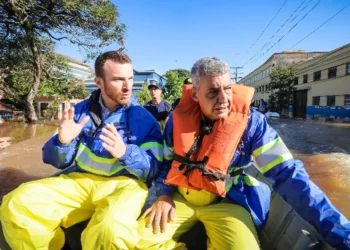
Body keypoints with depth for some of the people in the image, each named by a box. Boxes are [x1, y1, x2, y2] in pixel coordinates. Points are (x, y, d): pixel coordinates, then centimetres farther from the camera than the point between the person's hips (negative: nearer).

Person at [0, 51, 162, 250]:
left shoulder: (144, 118, -3)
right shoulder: (82, 110, 8)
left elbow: (154, 170, -7)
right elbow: (57, 161, 10)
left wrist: (125, 152, -26)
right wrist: (63, 142, -14)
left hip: (124, 183, -3)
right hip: (80, 181, 4)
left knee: (111, 229, -35)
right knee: (16, 205, -14)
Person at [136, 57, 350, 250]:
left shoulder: (250, 121, -14)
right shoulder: (178, 118, -7)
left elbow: (286, 174, -18)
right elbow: (166, 162, 7)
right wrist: (164, 195, -10)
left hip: (226, 201, -2)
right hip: (180, 197, 3)